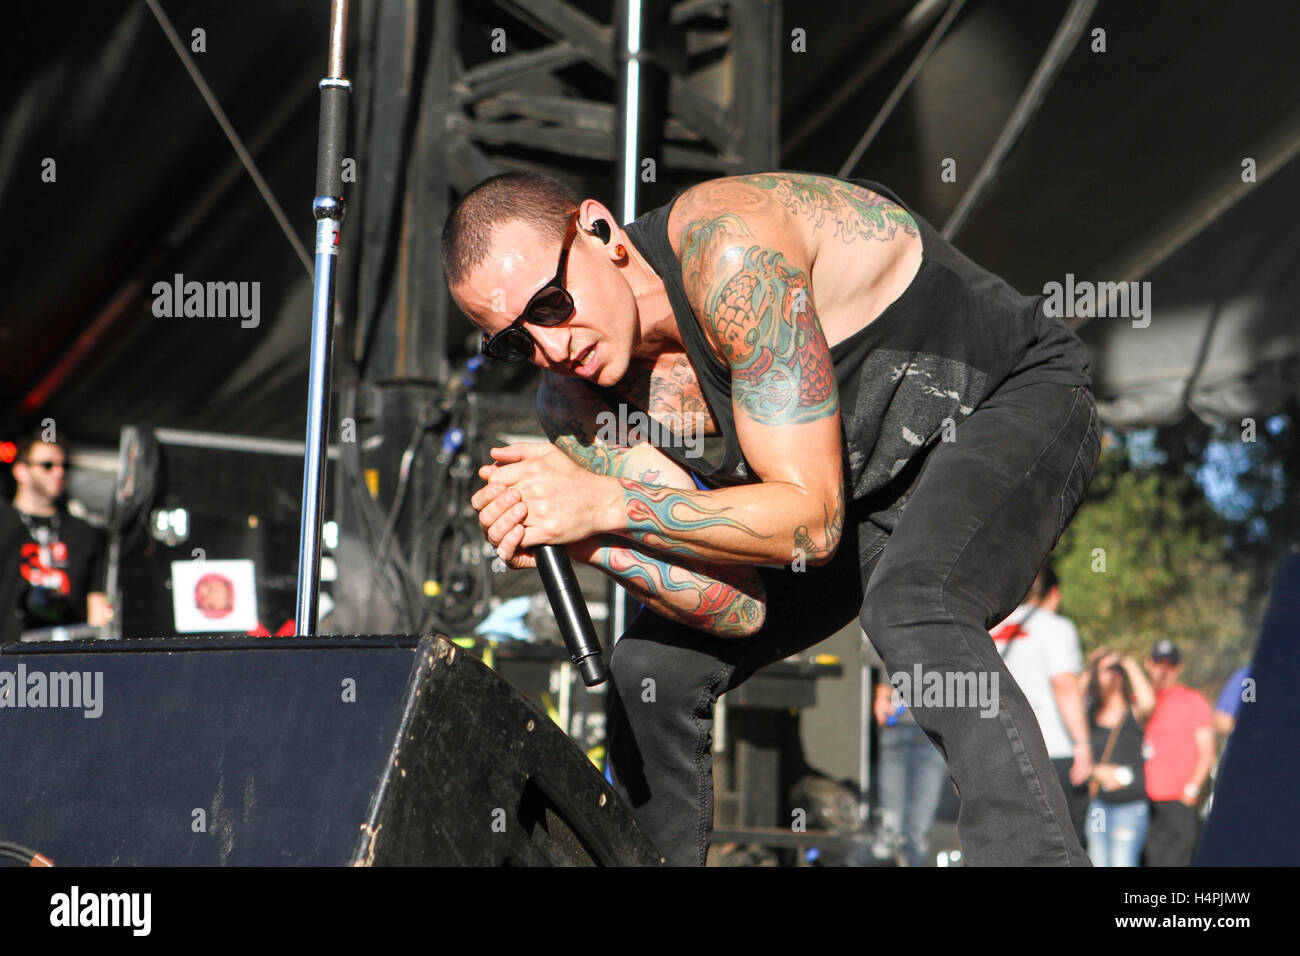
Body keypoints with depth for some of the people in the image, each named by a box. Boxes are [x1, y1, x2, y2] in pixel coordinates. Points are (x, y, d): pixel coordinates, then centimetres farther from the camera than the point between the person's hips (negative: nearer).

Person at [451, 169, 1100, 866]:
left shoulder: (730, 252, -32)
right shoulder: (574, 400, -12)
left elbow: (812, 520, -33)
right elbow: (740, 606, -17)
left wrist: (609, 505, -38)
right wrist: (583, 539, -32)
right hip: (871, 486, 7)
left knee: (910, 613, -36)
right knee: (650, 667, 1)